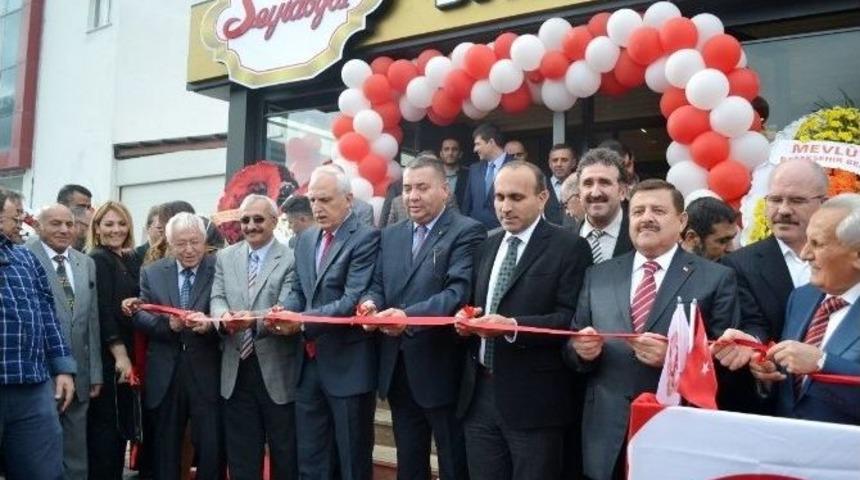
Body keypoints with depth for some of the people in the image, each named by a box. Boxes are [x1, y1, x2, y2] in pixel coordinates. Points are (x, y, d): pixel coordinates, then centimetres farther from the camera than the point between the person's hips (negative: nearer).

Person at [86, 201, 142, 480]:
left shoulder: (131, 260, 13)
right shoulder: (97, 259, -9)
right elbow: (103, 311, -15)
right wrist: (120, 354, -17)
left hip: (127, 354, 8)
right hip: (107, 356, -8)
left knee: (122, 423, 12)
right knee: (105, 425, -2)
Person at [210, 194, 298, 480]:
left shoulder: (291, 259, -6)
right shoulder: (225, 257, 10)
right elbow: (217, 298, 2)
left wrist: (255, 318, -33)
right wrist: (224, 315, -22)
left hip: (276, 369, -4)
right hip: (236, 370, 4)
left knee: (285, 455, 8)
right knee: (240, 455, 14)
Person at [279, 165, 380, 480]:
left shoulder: (366, 238, -11)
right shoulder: (305, 239, 13)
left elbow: (353, 301, -20)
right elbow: (298, 291, 14)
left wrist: (303, 320, -27)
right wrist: (284, 311, -8)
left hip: (348, 364, -7)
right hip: (309, 362, 7)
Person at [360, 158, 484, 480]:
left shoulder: (467, 232, -8)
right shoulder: (390, 235, 13)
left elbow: (459, 291, -20)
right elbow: (378, 285, 10)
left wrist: (409, 315, -33)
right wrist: (372, 303, -14)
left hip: (442, 368, -6)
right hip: (398, 367, 6)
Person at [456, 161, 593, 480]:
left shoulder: (569, 247, -6)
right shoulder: (487, 247, 14)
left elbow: (571, 318, -13)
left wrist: (513, 326, -24)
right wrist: (466, 319, -2)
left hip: (533, 398, -5)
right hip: (479, 393, 6)